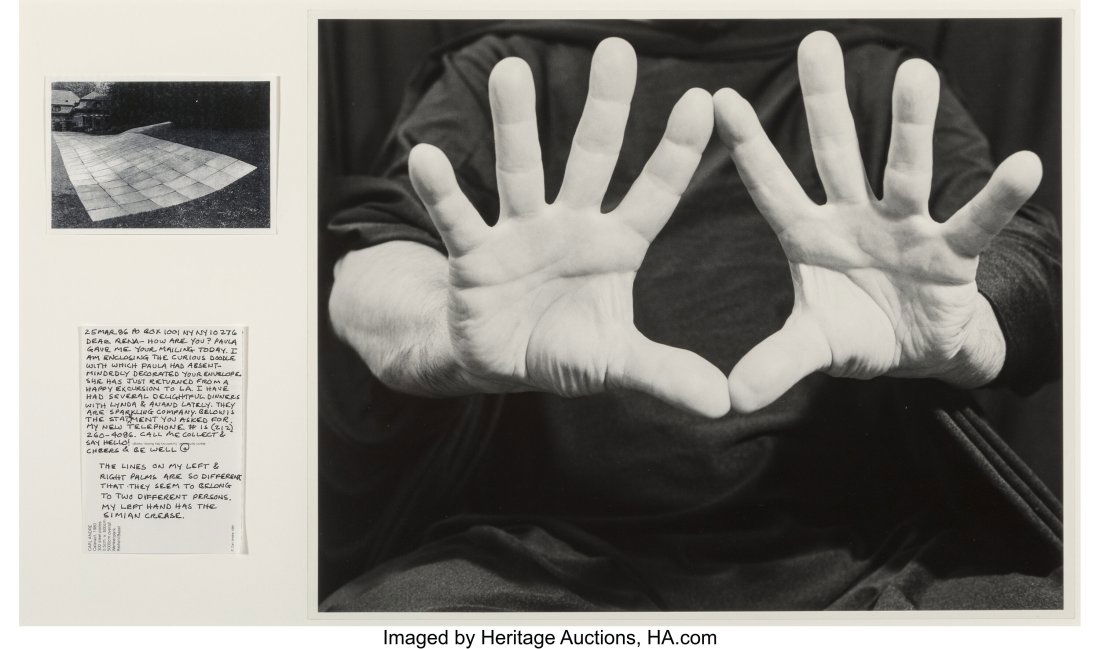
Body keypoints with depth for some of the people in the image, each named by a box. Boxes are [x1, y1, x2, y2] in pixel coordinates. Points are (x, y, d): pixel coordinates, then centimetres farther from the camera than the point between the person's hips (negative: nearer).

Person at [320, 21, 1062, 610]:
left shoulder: (881, 84, 18)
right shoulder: (506, 73, 15)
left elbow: (1025, 256, 3)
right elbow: (376, 263, -1)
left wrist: (955, 330, -22)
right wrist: (457, 335, -25)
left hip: (856, 546, 1)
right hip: (552, 543, 0)